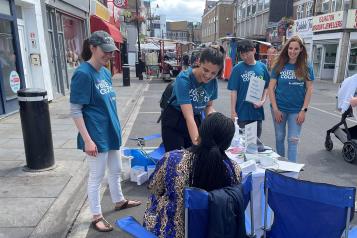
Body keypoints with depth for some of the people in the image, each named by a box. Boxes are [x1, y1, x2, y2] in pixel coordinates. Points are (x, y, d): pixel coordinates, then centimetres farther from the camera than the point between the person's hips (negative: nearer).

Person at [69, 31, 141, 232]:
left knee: (116, 170, 22)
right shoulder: (83, 74, -17)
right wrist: (87, 140, -21)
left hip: (111, 131, 8)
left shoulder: (106, 72, 7)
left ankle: (119, 201, 43)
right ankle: (97, 216, 26)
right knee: (97, 176, 7)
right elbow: (75, 110, -18)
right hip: (96, 136, -8)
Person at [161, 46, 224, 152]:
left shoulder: (213, 81, -11)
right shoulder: (184, 79, -28)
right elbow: (189, 118, -34)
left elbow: (209, 105, 5)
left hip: (196, 120, 5)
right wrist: (197, 144, -42)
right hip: (174, 122, -4)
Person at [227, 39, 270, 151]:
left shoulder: (262, 67, 2)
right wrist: (233, 111, -9)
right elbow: (234, 90, -7)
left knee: (256, 139, 16)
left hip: (257, 111, 3)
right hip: (242, 111, -3)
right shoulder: (238, 69, -6)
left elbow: (266, 87, 9)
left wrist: (263, 100, -8)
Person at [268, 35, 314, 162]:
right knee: (279, 138, 13)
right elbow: (271, 88, -4)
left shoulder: (306, 67, -3)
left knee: (293, 140, 3)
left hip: (297, 110, -1)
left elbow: (309, 89, -1)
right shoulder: (279, 66, -3)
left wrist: (303, 110, -7)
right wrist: (275, 109, -9)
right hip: (279, 108, 1)